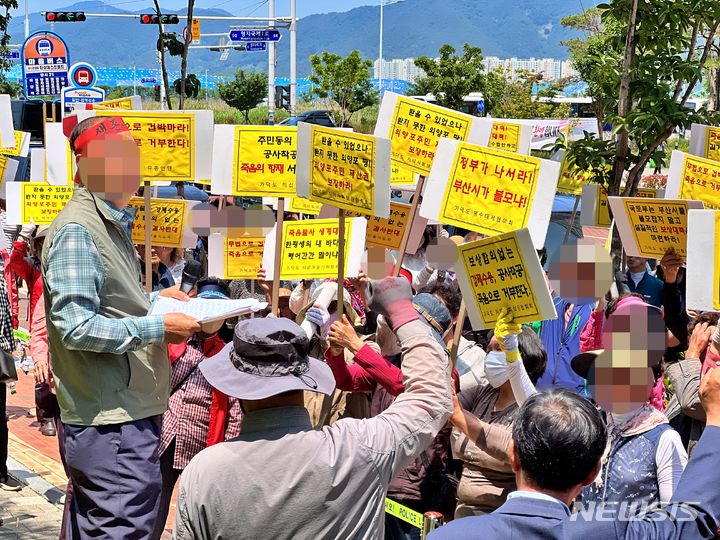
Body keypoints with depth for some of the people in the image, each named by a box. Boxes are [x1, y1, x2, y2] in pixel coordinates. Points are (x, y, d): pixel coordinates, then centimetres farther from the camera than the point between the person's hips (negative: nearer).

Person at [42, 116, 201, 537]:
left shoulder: (112, 223, 17)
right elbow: (76, 327, -22)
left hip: (129, 407, 10)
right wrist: (158, 328, -20)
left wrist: (154, 299, 11)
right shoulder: (76, 231, -16)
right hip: (111, 421, -10)